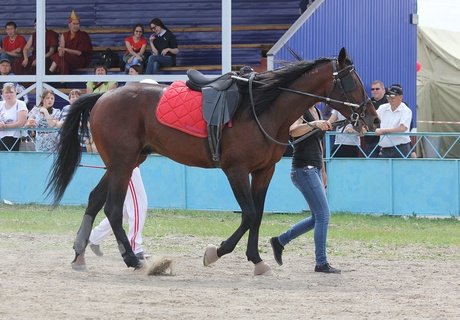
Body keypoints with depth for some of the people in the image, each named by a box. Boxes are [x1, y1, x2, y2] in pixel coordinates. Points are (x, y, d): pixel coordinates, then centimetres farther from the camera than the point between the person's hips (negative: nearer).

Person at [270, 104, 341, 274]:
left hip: (314, 169, 9)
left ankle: (280, 241, 23)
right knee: (323, 215, -10)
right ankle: (321, 263, -5)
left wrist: (323, 172, 26)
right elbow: (293, 131, -34)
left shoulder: (317, 112, 15)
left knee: (318, 217, 13)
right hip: (303, 169, -9)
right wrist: (313, 124, -48)